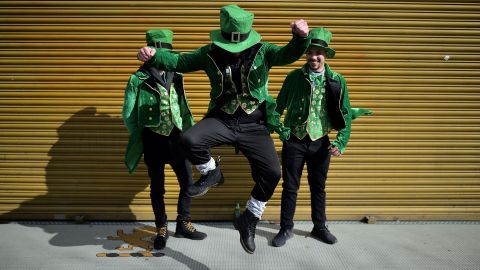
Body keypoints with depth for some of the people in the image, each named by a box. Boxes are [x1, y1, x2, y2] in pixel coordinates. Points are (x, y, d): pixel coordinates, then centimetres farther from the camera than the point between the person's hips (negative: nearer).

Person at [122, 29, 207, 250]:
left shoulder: (176, 77, 6)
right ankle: (162, 229, 26)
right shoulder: (138, 80, -5)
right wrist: (140, 140, -1)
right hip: (153, 140, -3)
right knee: (157, 188, 8)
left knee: (187, 182, 5)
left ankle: (183, 224, 27)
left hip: (176, 137, 3)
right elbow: (128, 115, -1)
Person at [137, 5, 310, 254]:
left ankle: (248, 220, 14)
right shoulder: (210, 53, -1)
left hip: (254, 124, 0)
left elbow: (289, 55, -16)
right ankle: (211, 173, 6)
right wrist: (154, 56, -15)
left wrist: (300, 38, -38)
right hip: (221, 119, 0)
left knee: (272, 172, -12)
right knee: (190, 140, -29)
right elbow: (179, 62, 3)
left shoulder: (262, 51, -3)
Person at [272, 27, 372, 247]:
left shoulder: (337, 81, -2)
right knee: (290, 187, 7)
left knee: (318, 187, 15)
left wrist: (341, 142, -12)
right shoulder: (294, 77, -4)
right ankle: (286, 229, 23)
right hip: (294, 141, -1)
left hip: (321, 143, 1)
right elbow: (279, 106, 3)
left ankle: (319, 227, 33)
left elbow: (345, 114, -1)